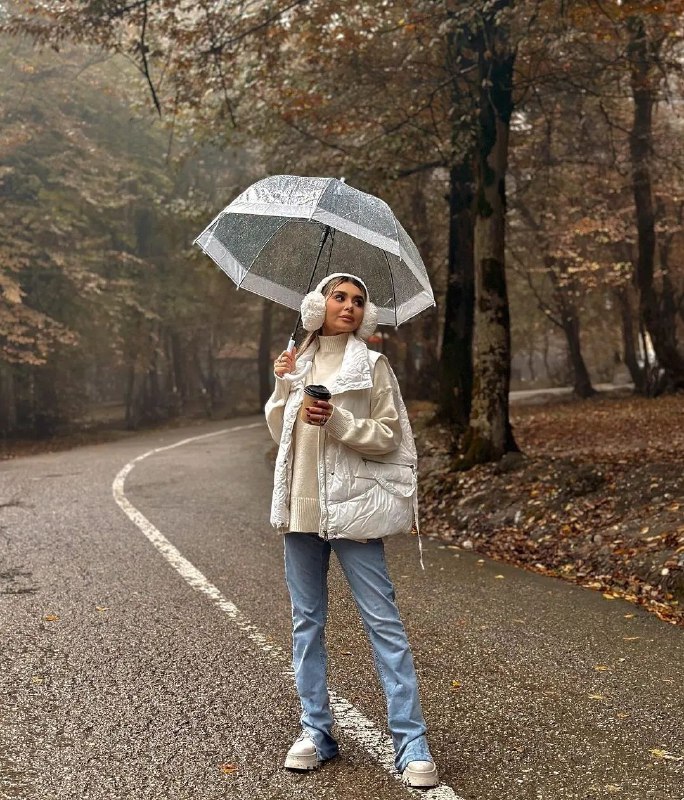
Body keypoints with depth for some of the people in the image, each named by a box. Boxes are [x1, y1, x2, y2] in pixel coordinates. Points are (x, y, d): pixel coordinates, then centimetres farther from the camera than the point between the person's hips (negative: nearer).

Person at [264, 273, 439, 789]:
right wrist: (284, 384, -1)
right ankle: (316, 731, 22)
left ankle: (411, 741, 1)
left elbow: (388, 437, -4)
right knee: (307, 620, 10)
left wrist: (339, 422, -18)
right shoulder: (300, 363, 13)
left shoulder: (372, 365, 1)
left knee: (383, 621, -5)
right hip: (301, 506, 5)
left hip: (352, 505, -5)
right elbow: (278, 430, 14)